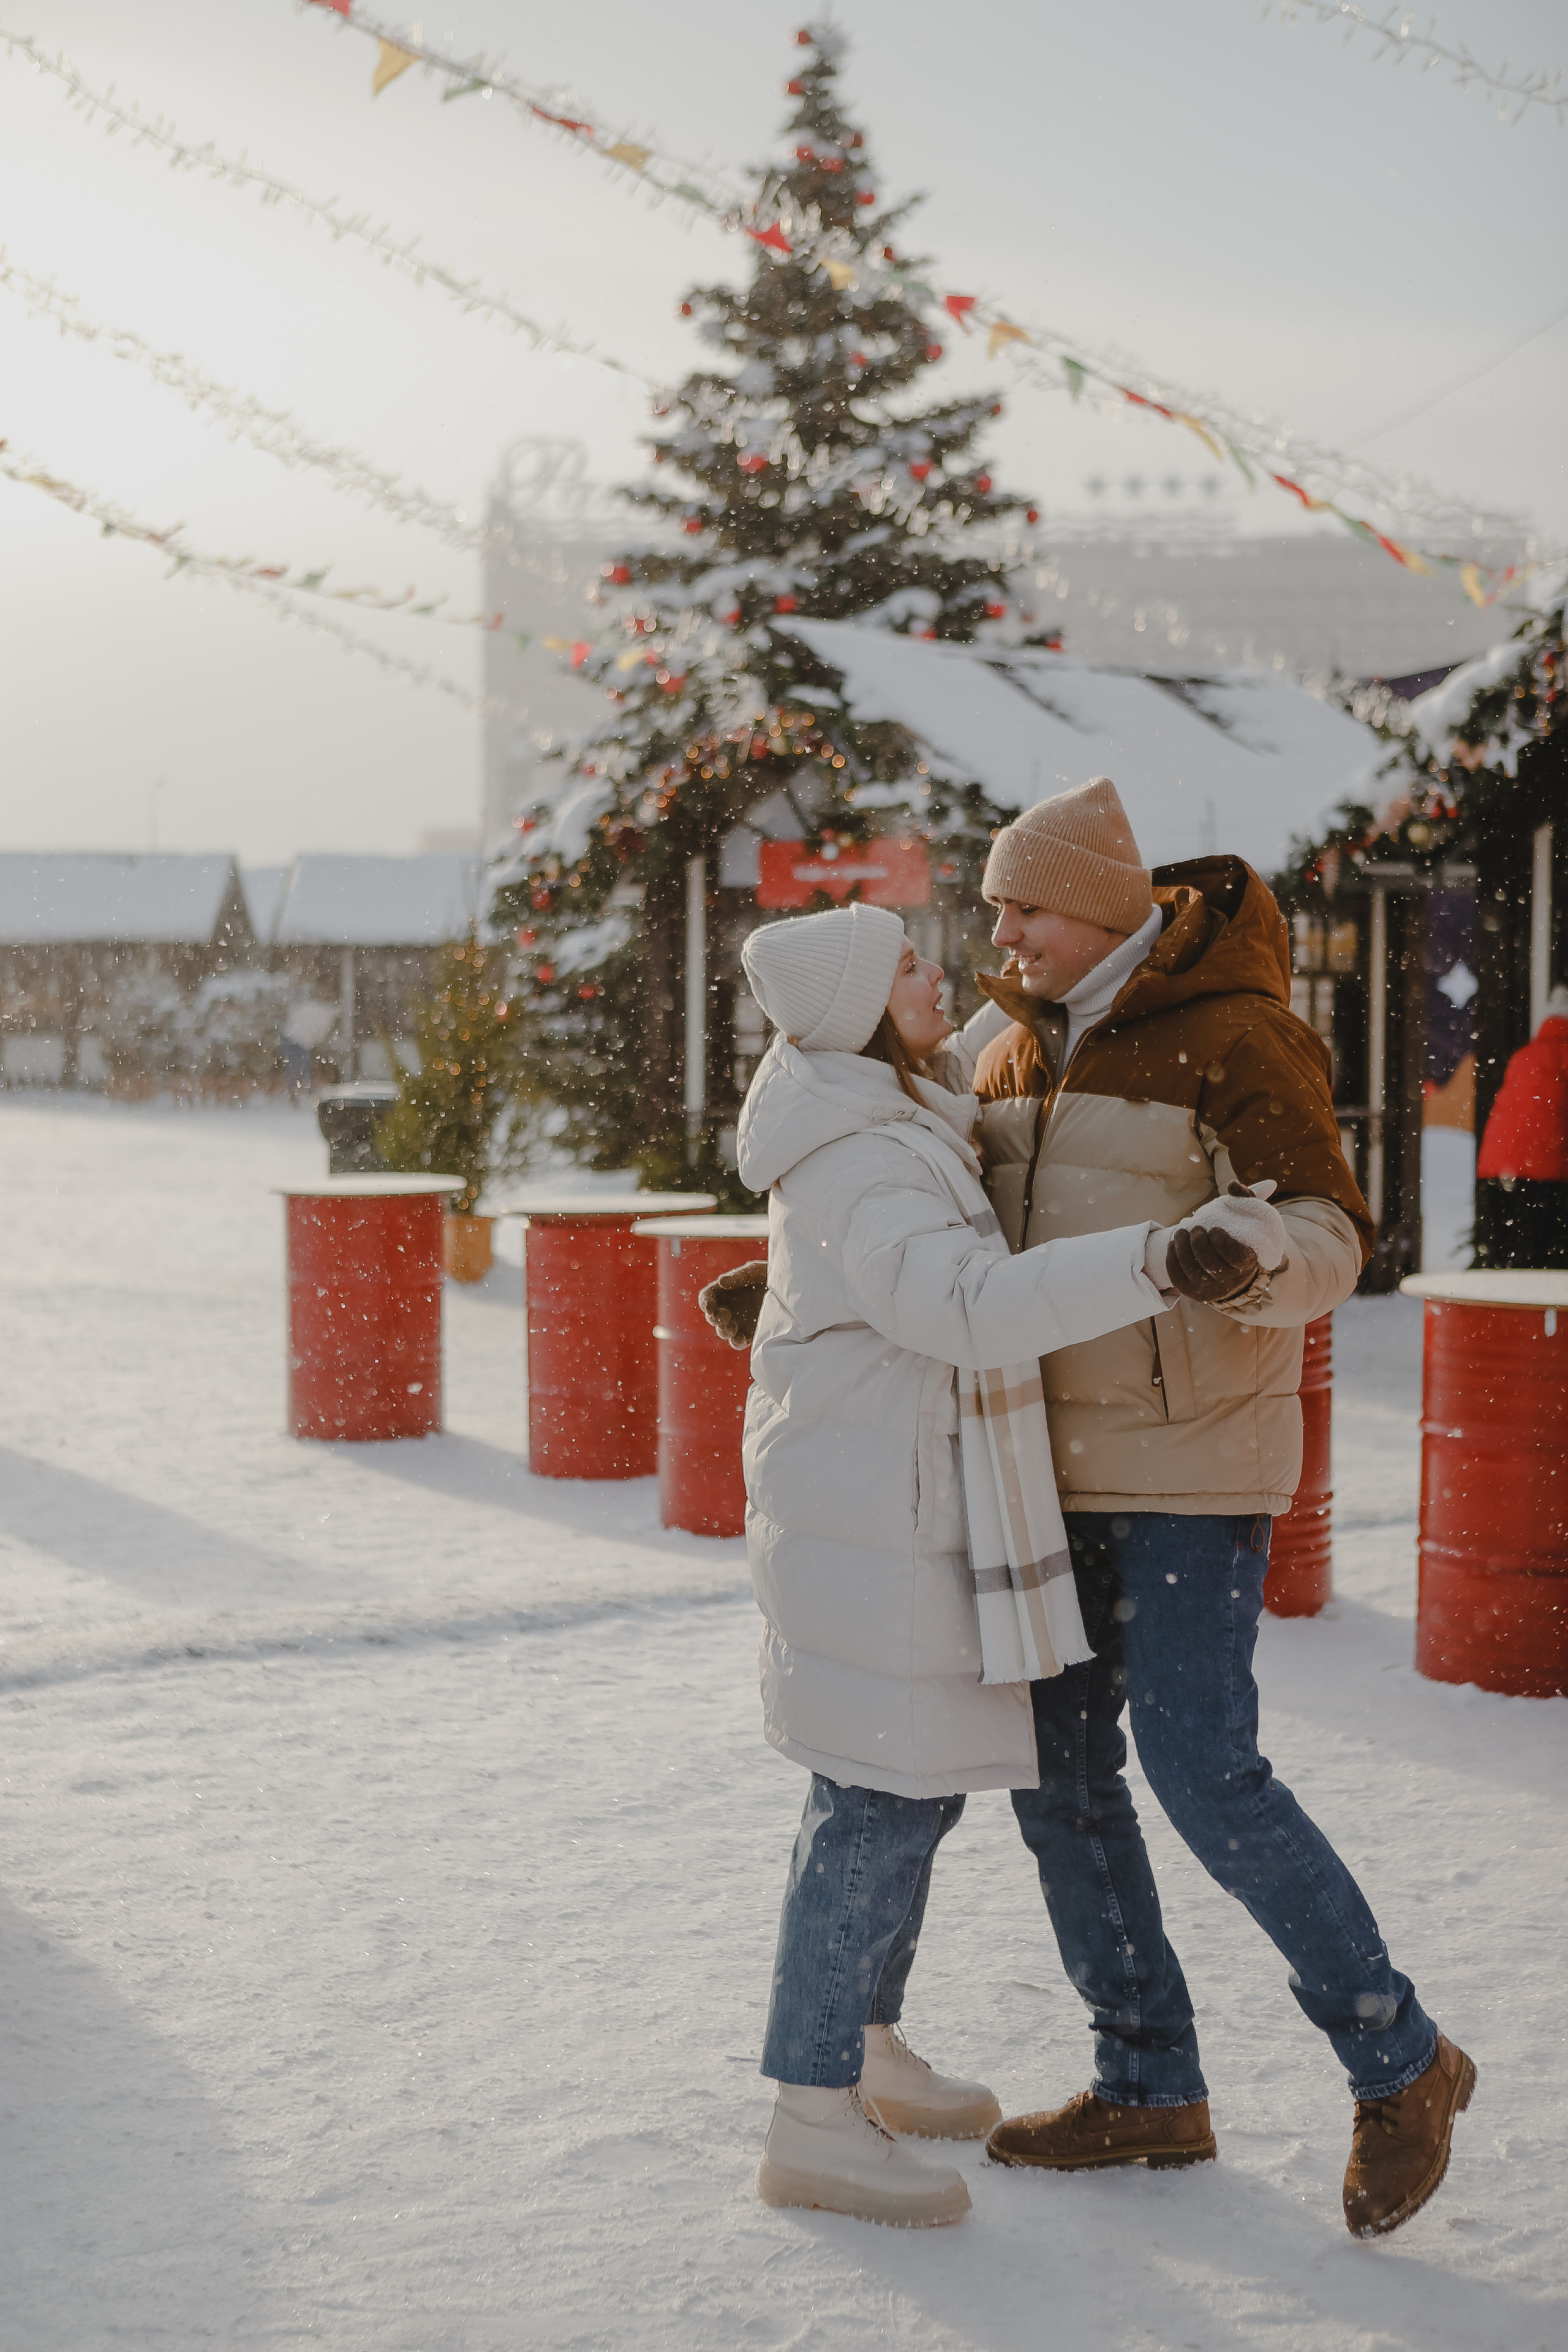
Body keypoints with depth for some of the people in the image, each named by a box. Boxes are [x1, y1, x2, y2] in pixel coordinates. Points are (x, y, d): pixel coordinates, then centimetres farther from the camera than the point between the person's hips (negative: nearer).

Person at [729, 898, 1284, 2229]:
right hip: (871, 1518, -10)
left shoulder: (898, 1122, 11)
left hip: (910, 1505, 10)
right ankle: (812, 2122, 2)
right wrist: (1160, 1262, -45)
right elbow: (968, 1306, -37)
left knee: (912, 1784, 18)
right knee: (881, 1799, -6)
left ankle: (862, 2049, 31)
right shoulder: (854, 1166, -22)